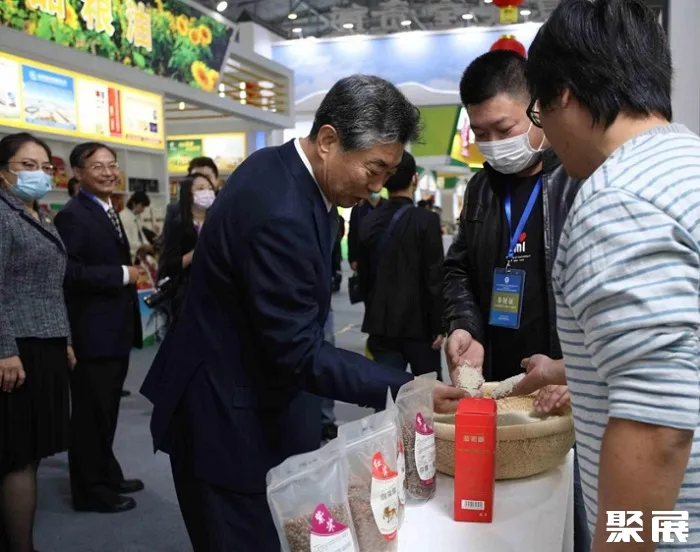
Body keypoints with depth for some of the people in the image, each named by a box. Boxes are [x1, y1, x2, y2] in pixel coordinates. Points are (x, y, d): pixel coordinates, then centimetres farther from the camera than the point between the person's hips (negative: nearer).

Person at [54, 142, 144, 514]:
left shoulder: (108, 212, 15)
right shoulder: (72, 215, -16)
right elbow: (69, 272, -27)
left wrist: (131, 270, 6)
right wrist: (123, 275, -22)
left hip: (115, 331, 9)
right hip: (92, 333, -9)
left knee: (107, 410, 19)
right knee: (90, 413, 3)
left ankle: (107, 475, 33)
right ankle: (91, 490, 16)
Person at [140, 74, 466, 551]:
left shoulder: (283, 168, 1)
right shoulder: (279, 213, -30)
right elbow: (299, 353, -27)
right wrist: (407, 390, -26)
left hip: (257, 391, 10)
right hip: (226, 417, -10)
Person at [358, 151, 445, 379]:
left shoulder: (368, 222, 3)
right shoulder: (426, 220, -11)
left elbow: (364, 276, 9)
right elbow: (435, 278, -13)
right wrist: (438, 325, -6)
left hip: (381, 322, 4)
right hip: (418, 321, -4)